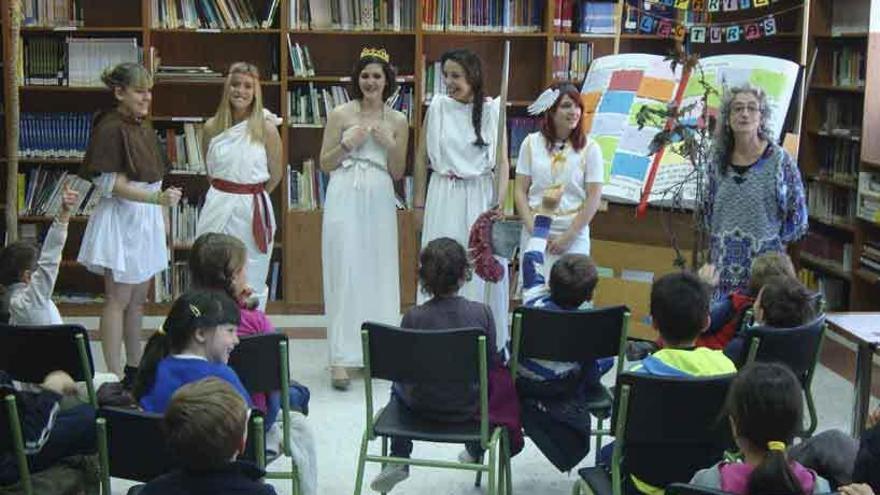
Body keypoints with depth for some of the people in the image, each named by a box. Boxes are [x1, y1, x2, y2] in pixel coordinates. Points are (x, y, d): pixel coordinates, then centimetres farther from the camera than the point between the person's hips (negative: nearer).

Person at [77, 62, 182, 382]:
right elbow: (113, 184, -19)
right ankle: (115, 376, 2)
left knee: (138, 299, 14)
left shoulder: (144, 128, 13)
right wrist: (158, 198, -29)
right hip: (122, 220, -8)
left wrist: (163, 222, 17)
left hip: (147, 220, 9)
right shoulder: (110, 128, -14)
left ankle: (135, 367, 24)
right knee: (118, 299, -3)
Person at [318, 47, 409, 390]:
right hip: (345, 198, -2)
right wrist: (348, 143, -11)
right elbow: (325, 164, 4)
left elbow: (398, 173, 10)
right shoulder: (340, 115, 2)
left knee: (379, 273, 6)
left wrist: (390, 145, -7)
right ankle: (342, 357, -1)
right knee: (345, 272, -4)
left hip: (379, 201, 2)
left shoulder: (398, 121, 8)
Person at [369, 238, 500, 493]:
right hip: (468, 408, 1)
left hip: (422, 407, 0)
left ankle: (398, 460, 30)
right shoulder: (482, 313, -17)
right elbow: (492, 364, -6)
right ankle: (475, 452, 51)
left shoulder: (413, 317, -19)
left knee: (398, 386, 33)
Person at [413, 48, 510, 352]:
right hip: (444, 196, 0)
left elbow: (502, 162, 0)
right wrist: (419, 204, 4)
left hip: (480, 197, 0)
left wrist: (499, 205, -9)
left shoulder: (492, 110, -1)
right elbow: (422, 159, 6)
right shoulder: (438, 106, 0)